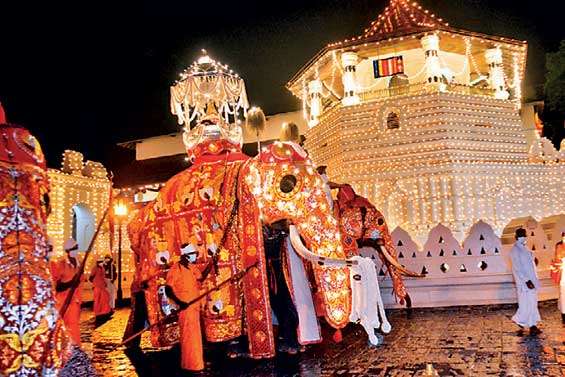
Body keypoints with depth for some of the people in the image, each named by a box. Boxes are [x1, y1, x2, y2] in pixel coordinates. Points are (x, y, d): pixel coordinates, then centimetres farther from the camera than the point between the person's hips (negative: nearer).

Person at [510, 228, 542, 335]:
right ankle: (519, 322, 12)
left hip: (531, 280, 8)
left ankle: (533, 326, 15)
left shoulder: (525, 249, 13)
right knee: (526, 304, -6)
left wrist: (535, 280, 16)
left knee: (532, 304, 9)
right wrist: (526, 281, -22)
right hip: (523, 281, -8)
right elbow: (517, 268, -18)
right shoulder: (515, 250, -13)